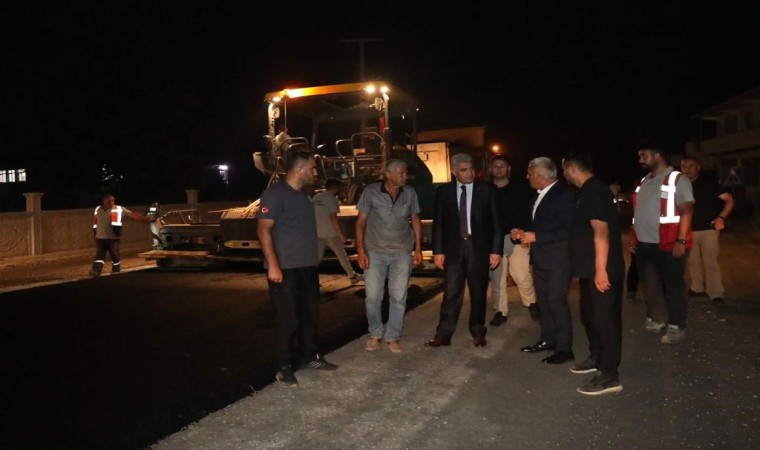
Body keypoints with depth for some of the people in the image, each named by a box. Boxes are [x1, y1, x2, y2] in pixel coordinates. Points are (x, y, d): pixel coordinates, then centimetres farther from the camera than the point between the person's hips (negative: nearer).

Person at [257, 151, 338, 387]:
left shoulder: (302, 195, 14)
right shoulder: (275, 193, -13)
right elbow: (264, 230, -18)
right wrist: (273, 265, -23)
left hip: (308, 266, 8)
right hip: (285, 268, -8)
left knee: (310, 315, 15)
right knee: (288, 319, -1)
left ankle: (310, 357, 30)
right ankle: (284, 368, 12)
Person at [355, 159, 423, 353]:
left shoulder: (410, 193, -2)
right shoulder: (371, 191, -9)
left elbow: (415, 220, 8)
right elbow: (361, 222, -5)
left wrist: (418, 248, 4)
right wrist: (360, 250, -11)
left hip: (402, 252, 2)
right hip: (375, 252, -2)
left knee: (398, 297, 4)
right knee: (373, 296, 2)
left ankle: (393, 336, 17)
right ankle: (375, 334, 21)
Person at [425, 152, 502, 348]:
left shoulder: (487, 189, -1)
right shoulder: (443, 191, 2)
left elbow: (496, 221, -1)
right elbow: (438, 223, 3)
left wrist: (496, 250, -6)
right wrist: (438, 251, -2)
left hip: (479, 247, 0)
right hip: (453, 246, 0)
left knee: (479, 292, 9)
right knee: (451, 292, 1)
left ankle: (478, 333, 24)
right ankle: (443, 335, 8)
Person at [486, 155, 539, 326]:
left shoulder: (519, 188, 4)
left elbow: (527, 213, 1)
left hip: (515, 237, -2)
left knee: (521, 275, -6)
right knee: (496, 278, 5)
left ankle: (531, 302, 21)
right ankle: (500, 311, 18)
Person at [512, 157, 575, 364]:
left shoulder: (563, 195, -16)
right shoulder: (539, 195, 11)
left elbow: (568, 230, -22)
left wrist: (535, 237, -22)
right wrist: (524, 233, 5)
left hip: (557, 259, -9)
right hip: (540, 258, 9)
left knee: (556, 302, -4)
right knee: (544, 301, 16)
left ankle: (564, 348, 6)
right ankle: (548, 340, 29)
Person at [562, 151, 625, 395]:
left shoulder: (594, 191, -17)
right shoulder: (587, 191, 14)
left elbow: (601, 232, -24)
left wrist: (601, 269, -26)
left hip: (603, 270, -10)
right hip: (590, 269, 10)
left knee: (605, 319, -4)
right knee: (590, 316, 20)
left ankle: (609, 376, 4)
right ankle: (596, 357, 36)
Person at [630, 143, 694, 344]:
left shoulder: (678, 179, -6)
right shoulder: (644, 181, 16)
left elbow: (686, 211, -13)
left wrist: (681, 240, -20)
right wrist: (634, 238, 14)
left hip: (668, 244, -7)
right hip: (644, 244, 7)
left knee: (673, 286, 2)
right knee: (650, 285, 15)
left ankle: (676, 327, 11)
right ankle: (656, 319, 29)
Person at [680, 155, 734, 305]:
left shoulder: (708, 183, -5)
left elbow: (729, 199, -7)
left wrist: (721, 217, -22)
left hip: (708, 228, -5)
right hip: (690, 230, 5)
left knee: (710, 261, -9)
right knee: (692, 261, 11)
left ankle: (716, 293, -5)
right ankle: (697, 288, 25)